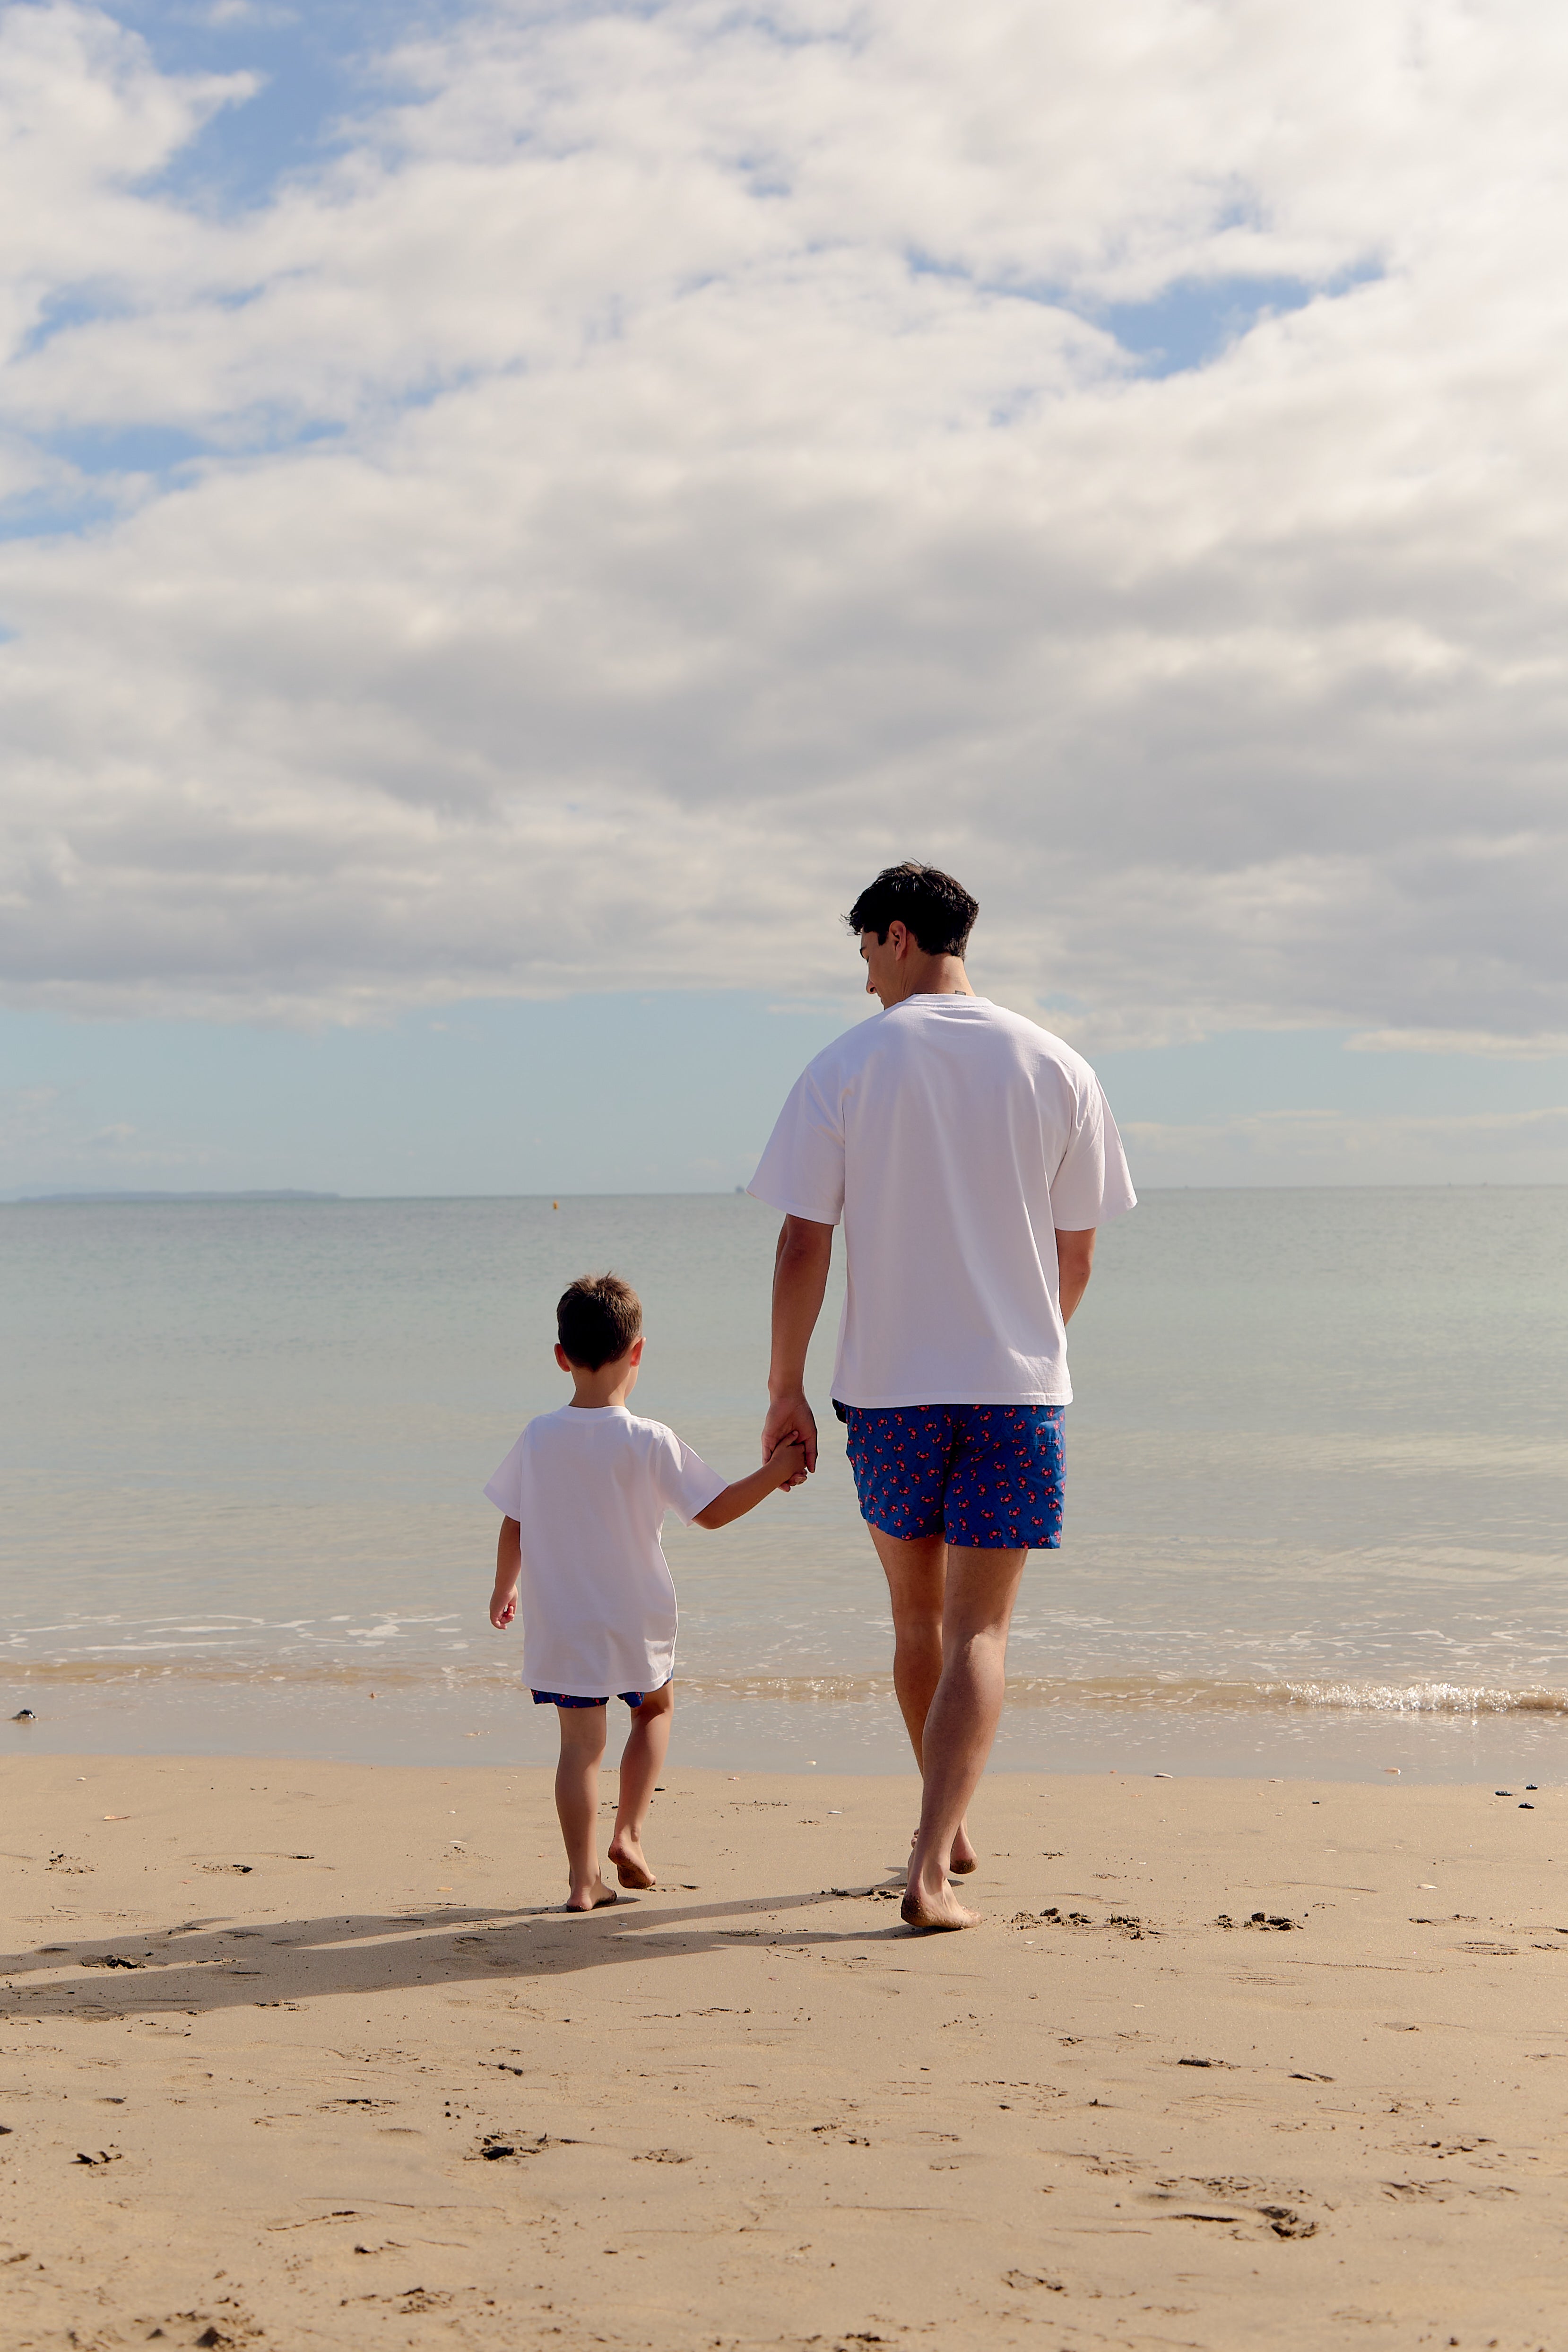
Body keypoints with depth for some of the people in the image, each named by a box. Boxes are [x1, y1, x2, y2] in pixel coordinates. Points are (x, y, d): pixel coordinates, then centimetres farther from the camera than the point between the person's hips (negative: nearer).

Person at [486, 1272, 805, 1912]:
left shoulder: (537, 1439, -5)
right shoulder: (650, 1443, -14)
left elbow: (512, 1527, 4)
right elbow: (714, 1511, -8)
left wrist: (504, 1590, 20)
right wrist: (774, 1472, 3)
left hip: (559, 1625, 2)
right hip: (635, 1622, -2)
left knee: (581, 1740, 7)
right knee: (655, 1707, 24)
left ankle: (584, 1877, 2)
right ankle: (628, 1833, 14)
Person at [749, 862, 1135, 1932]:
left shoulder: (847, 1068, -4)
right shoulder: (1057, 1069, 0)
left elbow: (804, 1247, -6)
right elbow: (1076, 1255, 5)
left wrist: (785, 1390, 3)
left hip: (887, 1384, 0)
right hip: (1018, 1384, 0)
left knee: (918, 1613, 18)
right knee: (978, 1631, 2)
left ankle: (949, 1832, 32)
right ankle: (933, 1865, -10)